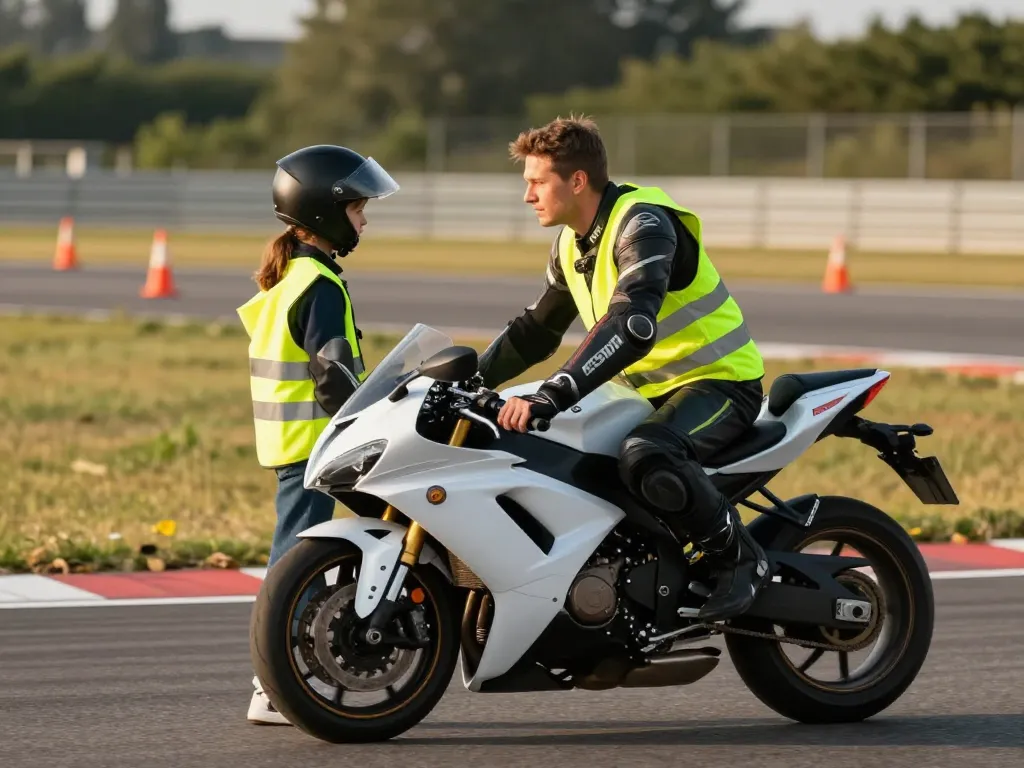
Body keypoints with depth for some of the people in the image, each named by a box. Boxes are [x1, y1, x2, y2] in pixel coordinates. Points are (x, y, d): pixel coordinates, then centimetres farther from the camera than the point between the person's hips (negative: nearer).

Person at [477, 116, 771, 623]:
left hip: (719, 382, -10)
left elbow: (632, 325, -37)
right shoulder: (571, 243, 8)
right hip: (649, 388, 10)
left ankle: (740, 558, -18)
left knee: (643, 458, -38)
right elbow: (536, 330, 21)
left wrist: (552, 396, -45)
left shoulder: (642, 222, -22)